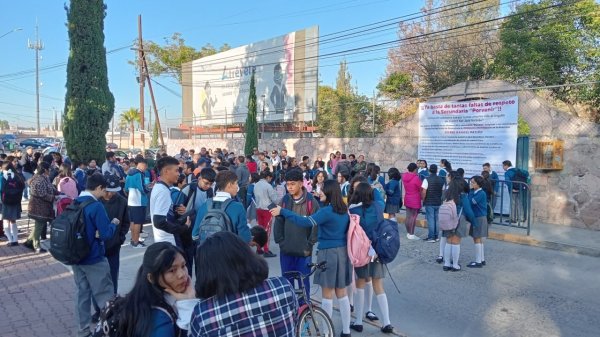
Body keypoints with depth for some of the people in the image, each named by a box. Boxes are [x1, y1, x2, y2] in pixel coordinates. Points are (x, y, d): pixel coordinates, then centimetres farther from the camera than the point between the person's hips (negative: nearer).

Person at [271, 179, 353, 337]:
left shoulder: (327, 211, -18)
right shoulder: (344, 210, 7)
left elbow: (306, 222, -28)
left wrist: (282, 211, -26)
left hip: (329, 253, -8)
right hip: (343, 253, 8)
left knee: (327, 295, 5)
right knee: (342, 293, 16)